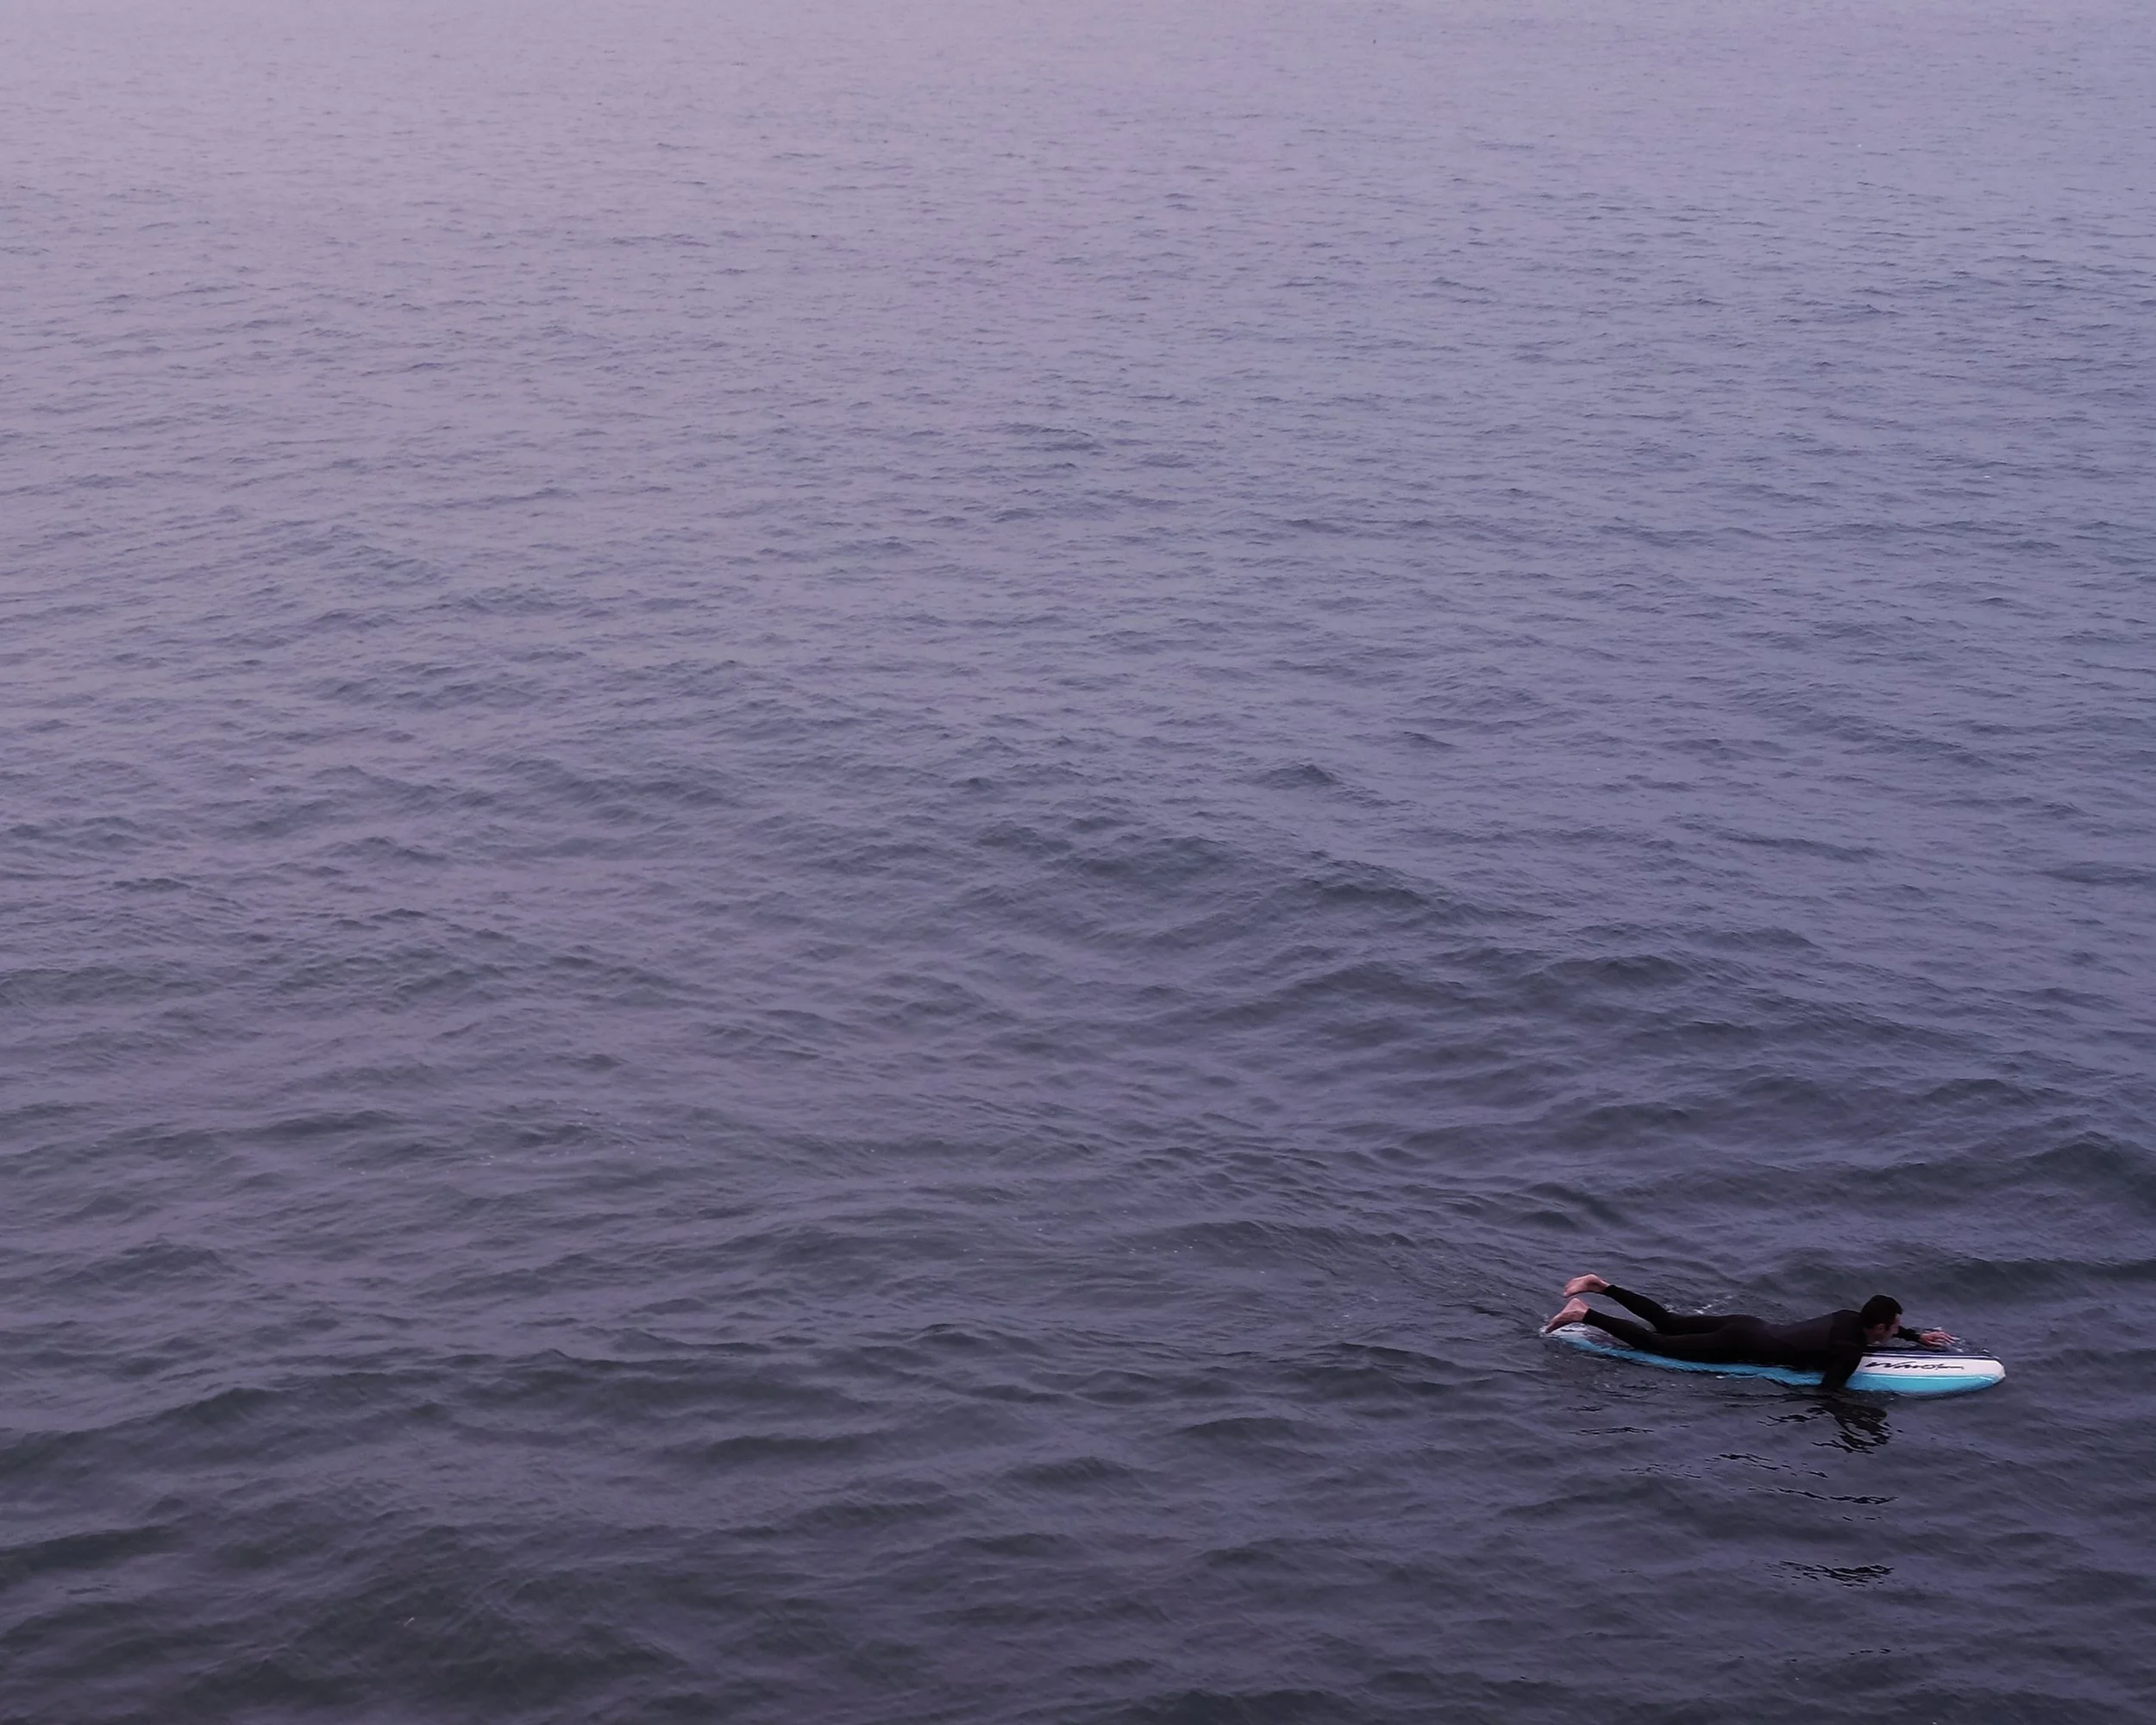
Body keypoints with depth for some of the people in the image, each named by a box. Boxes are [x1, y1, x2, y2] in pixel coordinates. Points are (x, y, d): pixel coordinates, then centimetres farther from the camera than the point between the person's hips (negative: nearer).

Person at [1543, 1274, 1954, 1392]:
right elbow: (1826, 1390, -24)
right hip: (1744, 1348, -7)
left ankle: (1601, 1287, 17)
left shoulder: (1850, 1318, 6)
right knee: (1656, 1344, -4)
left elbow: (1880, 1331, 29)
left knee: (1666, 1323, 19)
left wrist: (1918, 1337, 24)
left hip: (1745, 1325, 7)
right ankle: (1584, 1314, -7)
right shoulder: (1851, 1352, -19)